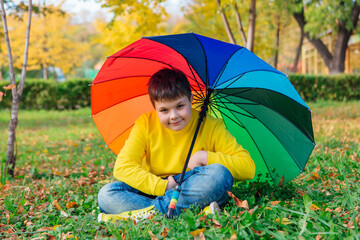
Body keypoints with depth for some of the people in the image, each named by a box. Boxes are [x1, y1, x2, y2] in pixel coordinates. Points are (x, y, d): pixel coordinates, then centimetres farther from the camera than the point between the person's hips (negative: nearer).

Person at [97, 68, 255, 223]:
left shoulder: (211, 126, -6)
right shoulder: (145, 124, -3)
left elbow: (248, 167, -8)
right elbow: (122, 167, -12)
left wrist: (206, 157, -18)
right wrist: (162, 186, -23)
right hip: (154, 191, 2)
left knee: (220, 174, -30)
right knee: (106, 195, -22)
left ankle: (154, 210, -29)